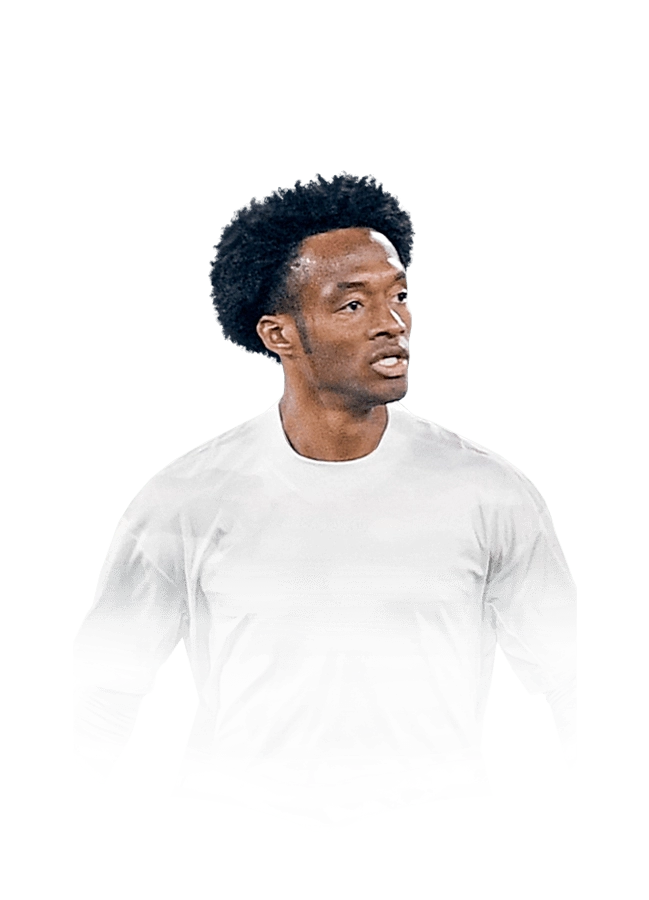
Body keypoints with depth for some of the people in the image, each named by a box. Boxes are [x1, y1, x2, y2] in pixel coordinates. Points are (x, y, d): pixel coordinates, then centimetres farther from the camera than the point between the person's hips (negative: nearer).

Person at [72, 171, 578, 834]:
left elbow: (575, 686, 7)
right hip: (240, 807, 0)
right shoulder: (184, 501, 0)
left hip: (433, 805, 1)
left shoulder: (488, 494, 1)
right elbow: (103, 693, 10)